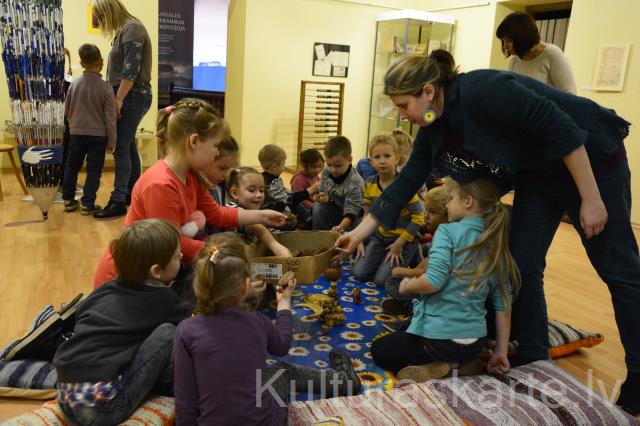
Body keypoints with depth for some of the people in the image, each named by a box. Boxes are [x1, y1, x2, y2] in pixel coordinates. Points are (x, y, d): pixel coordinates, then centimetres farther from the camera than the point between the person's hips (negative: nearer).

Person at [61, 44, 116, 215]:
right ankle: (88, 204, 5)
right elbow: (110, 118, -11)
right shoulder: (105, 88, -12)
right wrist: (112, 141, -4)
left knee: (72, 166, 17)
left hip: (77, 133, 4)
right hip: (98, 135, -3)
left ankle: (69, 200, 24)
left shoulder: (74, 84, -1)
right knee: (94, 170, 4)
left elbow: (67, 111, 10)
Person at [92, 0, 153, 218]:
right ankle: (131, 194, 20)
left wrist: (119, 98, -18)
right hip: (128, 97, 10)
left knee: (121, 149, -10)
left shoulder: (132, 29, -10)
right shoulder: (123, 31, 19)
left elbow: (131, 69, -18)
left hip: (132, 96, -10)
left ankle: (118, 202, -8)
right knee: (128, 147, 12)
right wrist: (118, 98, 13)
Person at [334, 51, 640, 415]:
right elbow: (405, 184, 0)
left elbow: (563, 128, -28)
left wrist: (591, 199, -25)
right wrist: (359, 233, 0)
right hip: (537, 176, 8)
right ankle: (534, 363, 17)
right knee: (524, 268, 2)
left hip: (590, 159, -7)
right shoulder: (434, 130, -5)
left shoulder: (483, 91, -30)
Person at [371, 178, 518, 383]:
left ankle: (445, 367, -2)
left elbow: (434, 280, -26)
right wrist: (501, 352, 10)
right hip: (475, 342, 7)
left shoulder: (449, 231, -13)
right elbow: (503, 305, 4)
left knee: (379, 351, 18)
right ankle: (459, 363, 8)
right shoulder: (498, 247, 4)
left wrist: (407, 286, -5)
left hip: (439, 337, -7)